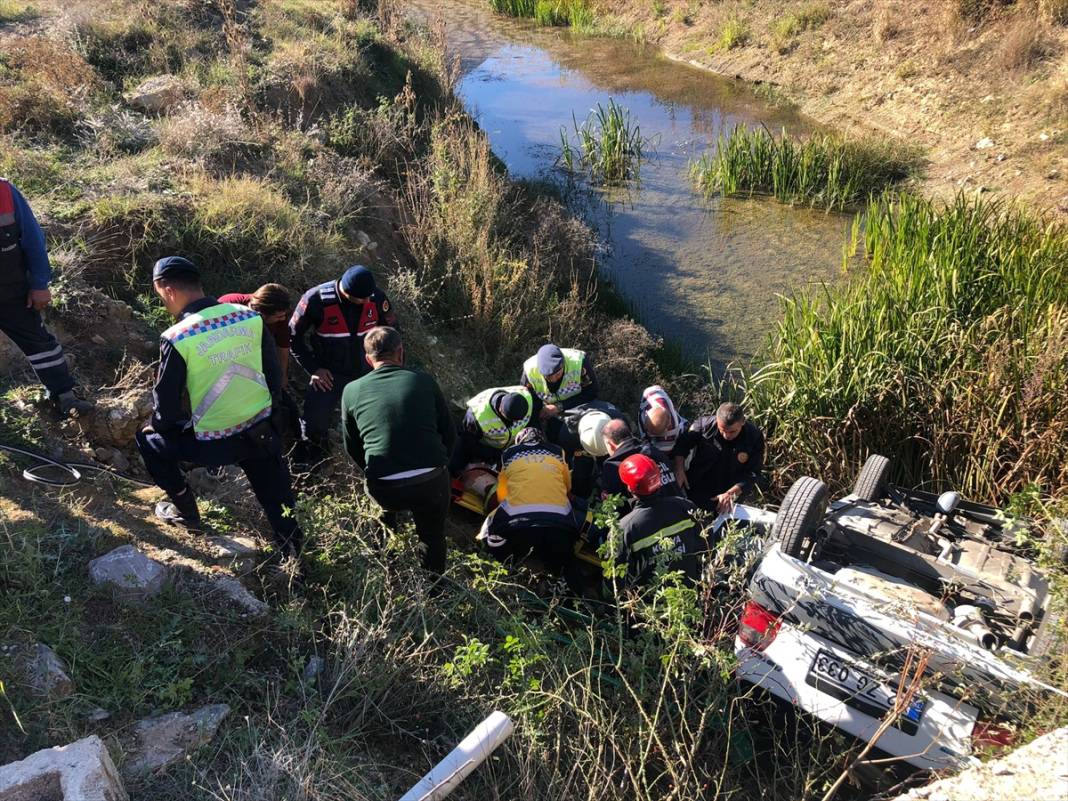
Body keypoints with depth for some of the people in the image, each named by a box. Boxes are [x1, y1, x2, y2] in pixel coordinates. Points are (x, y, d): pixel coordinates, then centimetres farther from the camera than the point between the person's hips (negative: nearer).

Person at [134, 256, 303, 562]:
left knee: (148, 440, 22)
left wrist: (155, 426, 15)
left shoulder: (177, 338, -16)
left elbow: (166, 409, -8)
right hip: (263, 432, 4)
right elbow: (275, 379, 3)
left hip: (213, 444, -4)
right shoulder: (251, 316, -5)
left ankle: (186, 511, 30)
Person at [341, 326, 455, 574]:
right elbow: (449, 433, 8)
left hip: (384, 489, 1)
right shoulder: (424, 380, 2)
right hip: (431, 483, 0)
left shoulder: (352, 391, 5)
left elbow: (353, 448, 14)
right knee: (433, 538, 24)